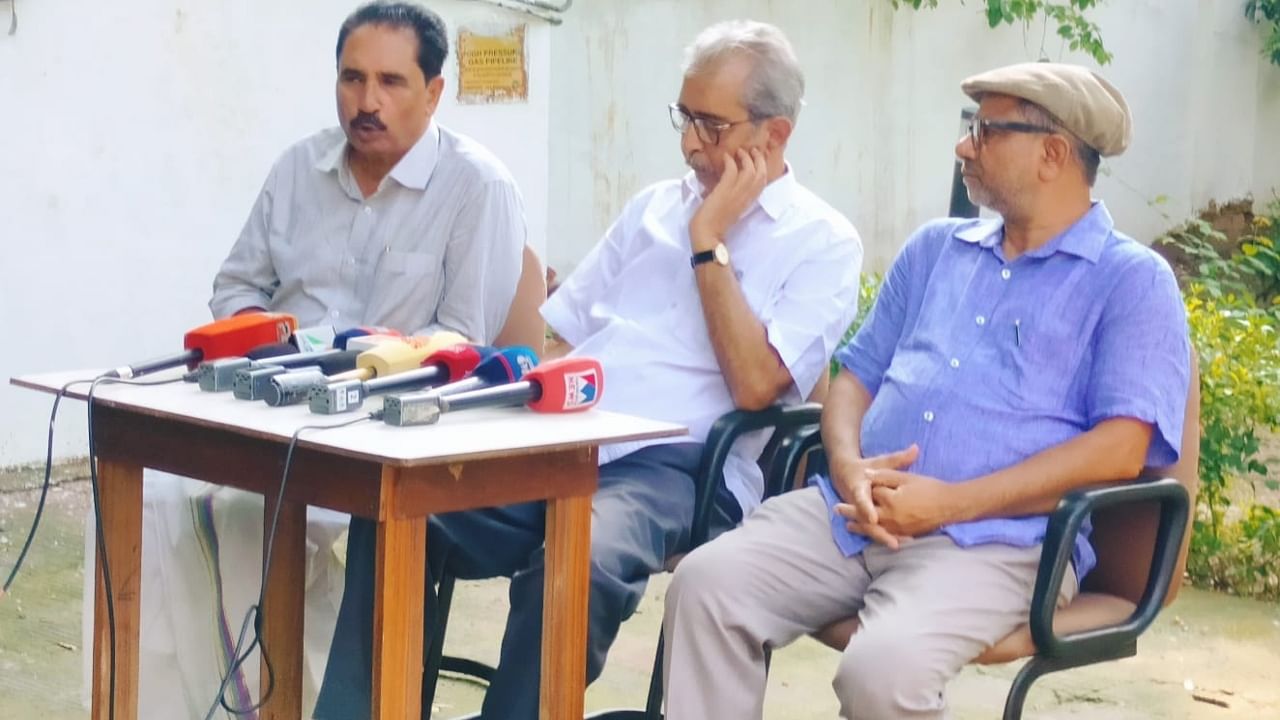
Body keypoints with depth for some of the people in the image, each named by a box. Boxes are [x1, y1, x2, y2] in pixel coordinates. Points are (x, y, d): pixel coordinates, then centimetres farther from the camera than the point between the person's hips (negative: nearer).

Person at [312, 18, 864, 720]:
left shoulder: (823, 243, 3)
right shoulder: (653, 205, 22)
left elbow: (754, 384, -10)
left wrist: (709, 242, -6)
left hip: (678, 467, -5)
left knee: (576, 564, -39)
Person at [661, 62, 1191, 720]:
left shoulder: (1132, 281, 3)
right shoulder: (935, 248, 22)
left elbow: (1120, 448, -9)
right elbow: (856, 377, 22)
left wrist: (949, 503, -16)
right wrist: (848, 468, -4)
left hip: (997, 539, -5)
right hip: (854, 513, 6)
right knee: (706, 583, -20)